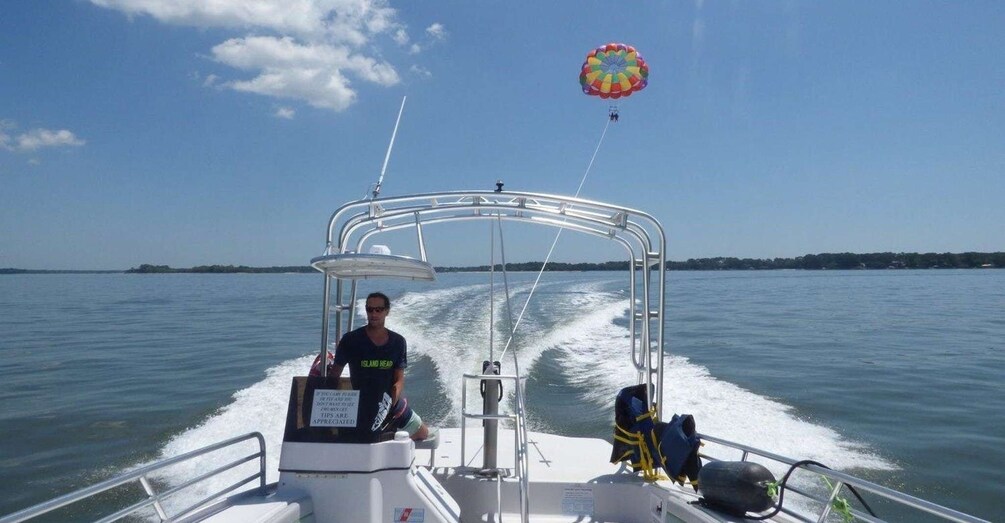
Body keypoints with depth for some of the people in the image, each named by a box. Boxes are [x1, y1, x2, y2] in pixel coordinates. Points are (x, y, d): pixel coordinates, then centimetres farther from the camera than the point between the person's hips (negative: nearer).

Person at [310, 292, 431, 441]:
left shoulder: (398, 342, -3)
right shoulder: (350, 340, -10)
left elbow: (399, 379, -6)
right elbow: (334, 375, -7)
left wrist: (393, 399, -24)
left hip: (392, 404, 3)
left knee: (423, 433, 14)